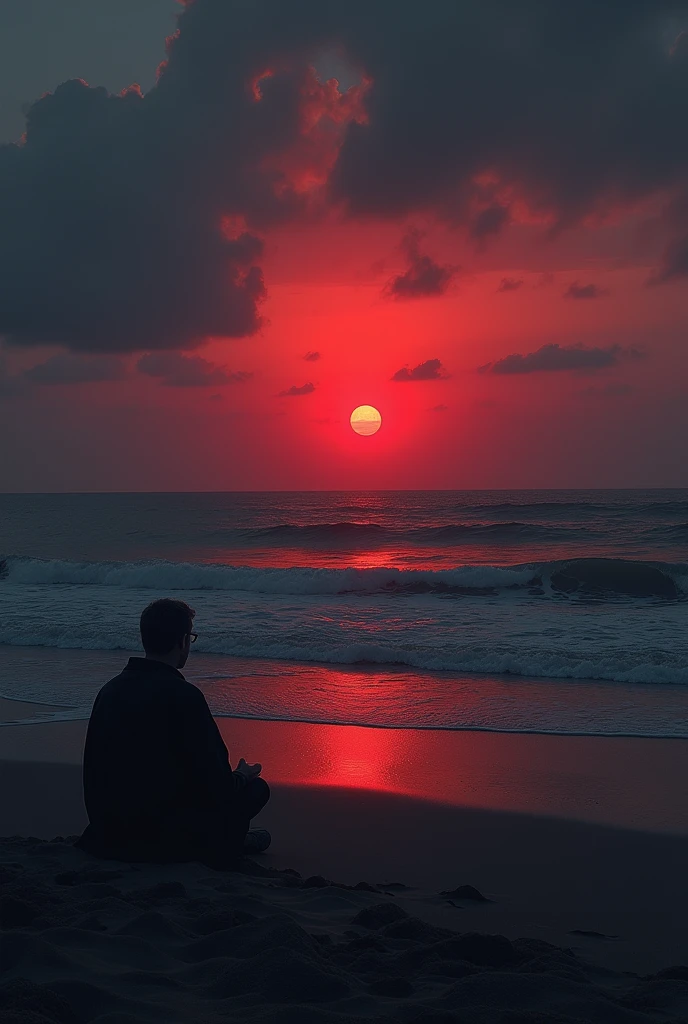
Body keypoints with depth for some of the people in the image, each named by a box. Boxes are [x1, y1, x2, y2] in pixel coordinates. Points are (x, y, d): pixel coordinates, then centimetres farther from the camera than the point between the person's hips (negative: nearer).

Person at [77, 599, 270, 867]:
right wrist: (242, 776, 8)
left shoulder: (110, 689, 3)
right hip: (163, 836, -8)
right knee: (256, 787, 7)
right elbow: (215, 783, -16)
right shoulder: (183, 696, -20)